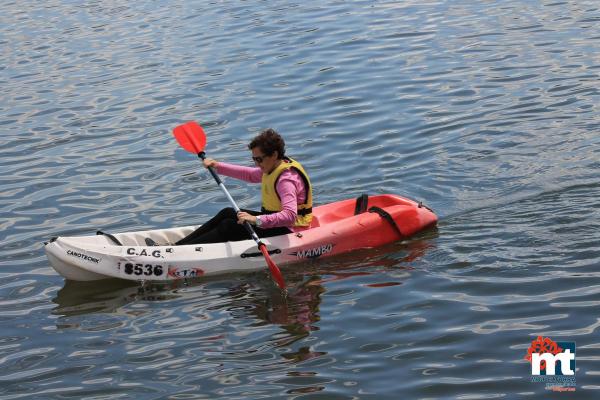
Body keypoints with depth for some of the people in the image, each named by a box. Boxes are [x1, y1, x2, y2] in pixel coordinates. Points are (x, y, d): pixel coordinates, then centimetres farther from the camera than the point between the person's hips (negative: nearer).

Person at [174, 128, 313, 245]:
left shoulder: (286, 179, -26)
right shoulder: (273, 167, 5)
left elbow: (290, 215, -39)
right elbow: (250, 175, 25)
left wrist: (257, 220, -47)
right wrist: (218, 166, 17)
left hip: (287, 230, -10)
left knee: (230, 226, -15)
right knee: (228, 213, 4)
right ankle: (178, 245, 0)